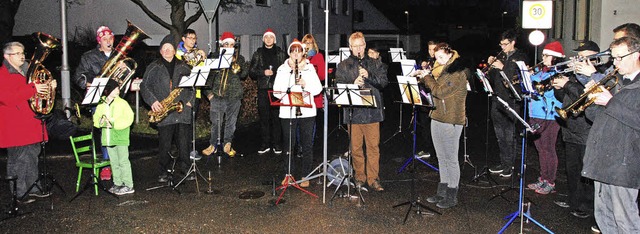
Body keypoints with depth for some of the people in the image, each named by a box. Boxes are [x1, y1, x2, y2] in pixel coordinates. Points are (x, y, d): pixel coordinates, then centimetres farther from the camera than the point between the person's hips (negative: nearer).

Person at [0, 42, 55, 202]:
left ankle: (32, 188, 24)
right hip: (15, 127, -8)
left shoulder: (26, 71, 18)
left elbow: (38, 90, 28)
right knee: (18, 160, -4)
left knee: (32, 157, 14)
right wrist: (32, 89, -26)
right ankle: (19, 194, 4)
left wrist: (49, 87, 6)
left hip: (31, 124, 8)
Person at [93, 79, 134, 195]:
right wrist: (100, 122, -8)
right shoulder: (101, 104, 7)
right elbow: (96, 118, 14)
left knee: (123, 161, -3)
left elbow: (128, 119, -12)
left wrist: (114, 123, -19)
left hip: (121, 137, -5)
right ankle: (118, 183, 24)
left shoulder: (122, 103, -6)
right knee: (114, 162, 13)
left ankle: (128, 186, 2)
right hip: (108, 137, 5)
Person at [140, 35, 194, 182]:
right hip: (164, 112, -1)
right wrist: (152, 101, -10)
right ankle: (164, 172, 13)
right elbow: (144, 86, 5)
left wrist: (187, 98, -3)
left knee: (184, 141, 2)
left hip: (182, 109, 1)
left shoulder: (183, 67, 14)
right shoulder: (154, 67, 8)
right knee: (164, 144, 1)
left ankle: (185, 168, 14)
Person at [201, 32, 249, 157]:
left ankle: (227, 145, 17)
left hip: (234, 95, 1)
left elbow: (244, 74, 2)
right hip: (217, 95, -1)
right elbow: (208, 75, 6)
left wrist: (235, 63, -10)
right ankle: (213, 145, 12)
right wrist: (208, 92, -1)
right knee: (216, 122, 1)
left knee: (231, 122, 6)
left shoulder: (239, 58, 12)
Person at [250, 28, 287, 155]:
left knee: (276, 116, -3)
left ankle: (276, 144, 6)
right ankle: (265, 144, 9)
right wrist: (263, 72, -7)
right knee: (264, 117, 1)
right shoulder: (258, 54, 12)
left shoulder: (281, 53, 10)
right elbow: (251, 71, 8)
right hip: (263, 89, 1)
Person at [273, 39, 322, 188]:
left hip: (307, 111, 1)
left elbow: (318, 89, 1)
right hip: (287, 112, 0)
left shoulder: (309, 68, 7)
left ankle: (305, 176, 14)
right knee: (288, 145, 6)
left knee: (307, 145, 4)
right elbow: (277, 90, -3)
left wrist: (306, 84, -16)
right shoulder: (283, 69, 5)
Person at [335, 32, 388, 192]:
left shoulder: (375, 64, 12)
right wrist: (353, 84, -18)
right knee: (356, 147, 5)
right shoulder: (343, 66, 9)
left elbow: (384, 82, 3)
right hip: (353, 112, 0)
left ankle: (373, 178, 9)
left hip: (372, 111, 0)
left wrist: (369, 76, -12)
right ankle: (359, 177, 19)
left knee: (373, 146, 1)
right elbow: (338, 86, -1)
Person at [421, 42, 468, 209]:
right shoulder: (444, 71, 14)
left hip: (451, 122, -9)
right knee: (442, 158, 15)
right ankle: (442, 192, 26)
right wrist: (425, 77, 5)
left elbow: (440, 92, -21)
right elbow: (435, 90, 18)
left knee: (451, 159, -1)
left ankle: (452, 197, 9)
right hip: (437, 119, 9)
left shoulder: (458, 73, -14)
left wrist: (427, 77, -9)